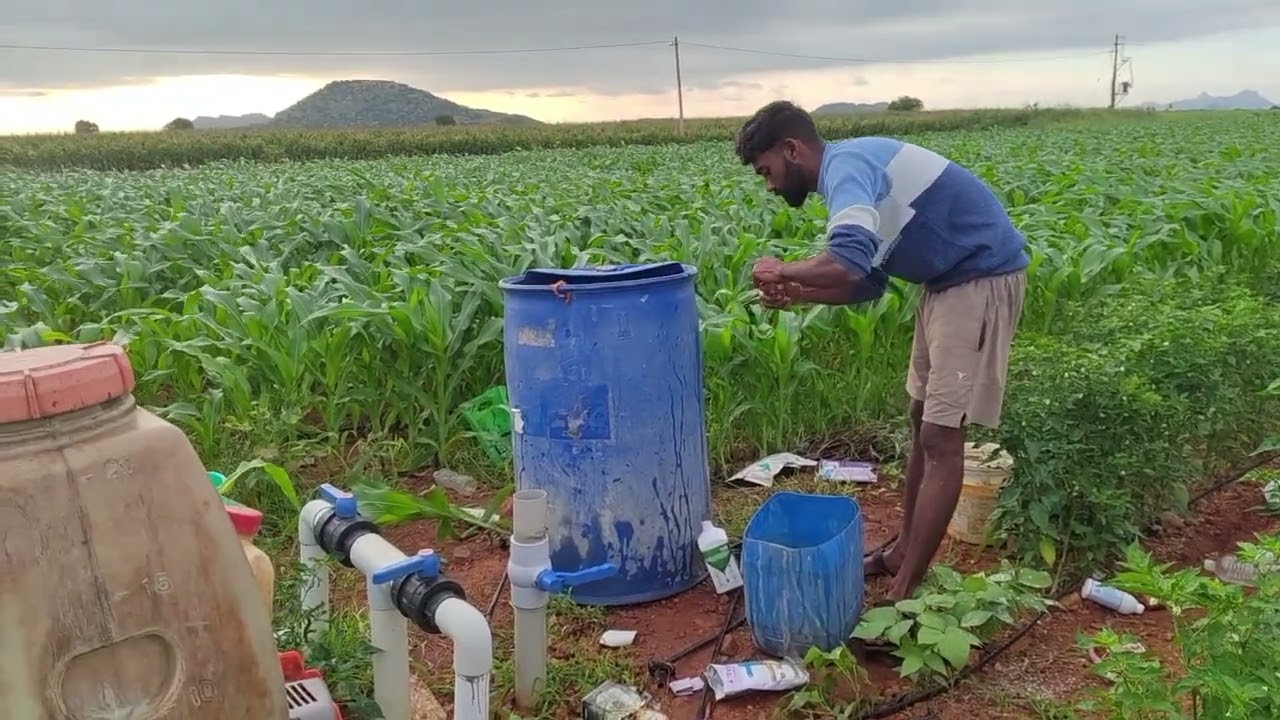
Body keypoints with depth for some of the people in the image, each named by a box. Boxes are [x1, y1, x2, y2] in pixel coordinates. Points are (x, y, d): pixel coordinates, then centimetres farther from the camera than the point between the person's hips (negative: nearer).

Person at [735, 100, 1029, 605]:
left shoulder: (845, 165, -20)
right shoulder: (850, 171, 11)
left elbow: (848, 263, -38)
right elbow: (869, 280, 12)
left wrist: (784, 271, -20)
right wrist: (797, 293, -2)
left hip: (983, 277, -10)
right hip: (950, 280, 11)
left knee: (940, 438, -9)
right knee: (923, 421, 16)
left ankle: (903, 596, -2)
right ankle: (904, 553, 30)